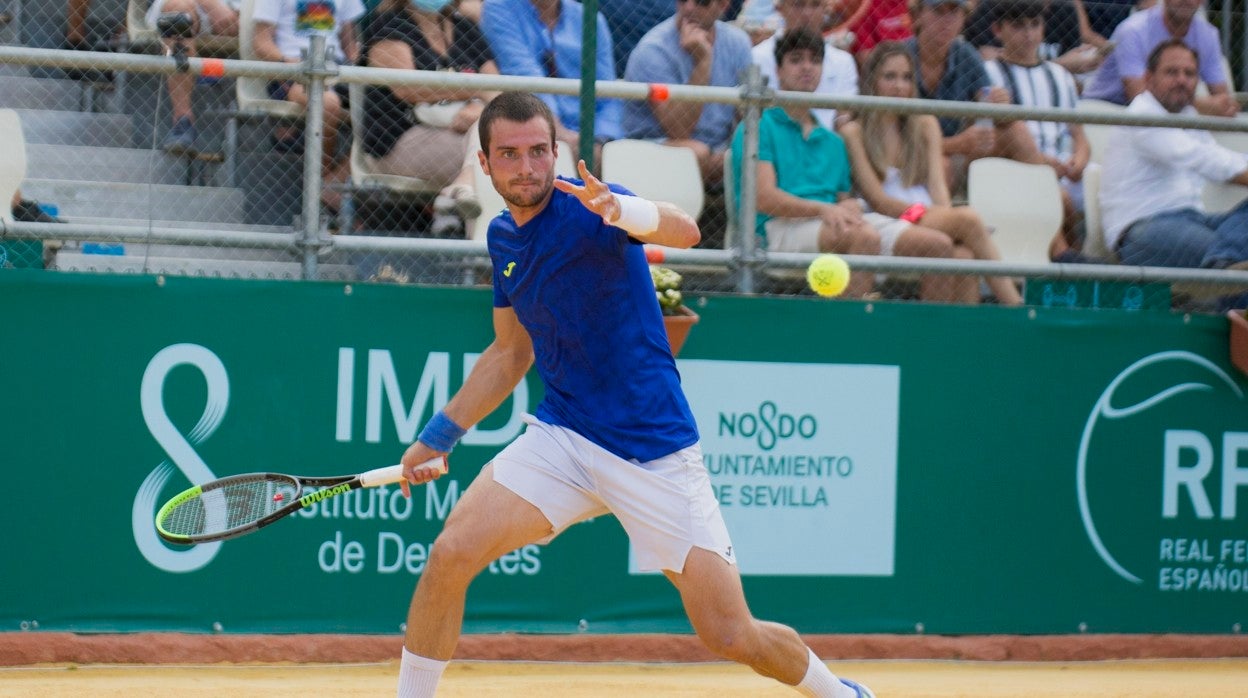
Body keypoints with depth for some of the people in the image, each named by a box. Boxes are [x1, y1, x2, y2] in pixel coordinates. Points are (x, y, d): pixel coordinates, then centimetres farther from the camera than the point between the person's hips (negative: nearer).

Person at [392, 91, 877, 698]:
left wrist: (620, 211, -56)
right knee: (450, 555, -16)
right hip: (562, 437, 5)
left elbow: (684, 232, -36)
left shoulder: (585, 206, -14)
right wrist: (439, 436, 19)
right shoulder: (502, 237, 7)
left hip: (656, 453, -5)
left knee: (734, 638, -6)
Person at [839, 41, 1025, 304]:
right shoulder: (854, 132, 4)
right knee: (968, 218, -31)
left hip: (930, 223, 4)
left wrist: (945, 214, -14)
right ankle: (1012, 304, -34)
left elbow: (937, 184, 8)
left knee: (963, 256, -33)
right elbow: (877, 199, -3)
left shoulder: (925, 124, 20)